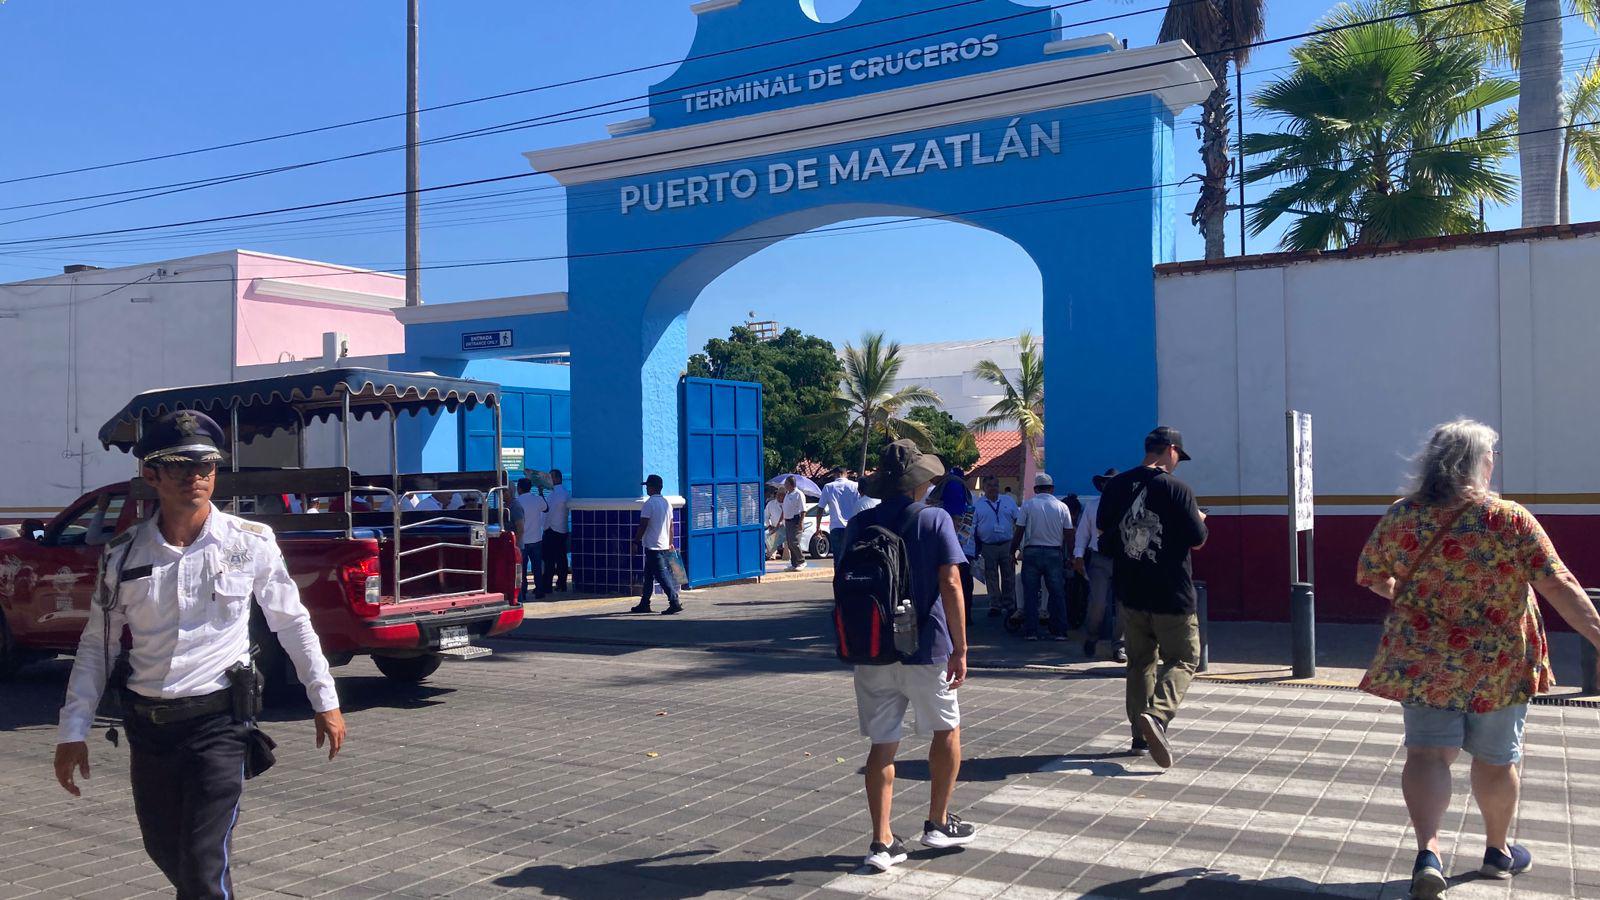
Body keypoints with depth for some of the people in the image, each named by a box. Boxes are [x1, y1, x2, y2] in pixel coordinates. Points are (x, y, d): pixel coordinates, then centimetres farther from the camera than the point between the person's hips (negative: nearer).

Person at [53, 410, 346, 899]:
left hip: (217, 720, -3)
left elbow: (292, 624, 3)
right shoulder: (124, 554, 0)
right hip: (147, 726, 4)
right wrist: (73, 730, 3)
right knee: (164, 850, 19)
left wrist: (325, 700, 4)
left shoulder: (251, 543, -5)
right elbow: (96, 646, 7)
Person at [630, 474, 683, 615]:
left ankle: (675, 603, -15)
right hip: (664, 546, 9)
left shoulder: (649, 503, -14)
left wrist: (636, 542, -8)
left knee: (662, 576, -9)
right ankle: (644, 604, 23)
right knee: (648, 575, 17)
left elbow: (642, 526, -16)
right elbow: (670, 526, 15)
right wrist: (670, 543, 22)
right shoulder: (666, 503, 11)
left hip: (652, 546, -9)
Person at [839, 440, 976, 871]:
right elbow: (950, 585, -14)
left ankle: (882, 842, 6)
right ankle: (938, 823, 26)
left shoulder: (860, 524, 3)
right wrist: (960, 649, -10)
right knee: (947, 730, 19)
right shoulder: (935, 519, -7)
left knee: (883, 745, 9)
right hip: (925, 649, -3)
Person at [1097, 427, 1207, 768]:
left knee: (1140, 662, 16)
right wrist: (1198, 520, 12)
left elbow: (1102, 527, 16)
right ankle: (1158, 715, -16)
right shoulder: (1177, 489, -13)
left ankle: (1141, 735, 19)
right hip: (1171, 595, -5)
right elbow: (1198, 540, -8)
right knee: (1182, 659, 7)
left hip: (1130, 592, 5)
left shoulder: (1116, 486, 2)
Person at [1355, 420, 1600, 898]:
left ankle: (1427, 850, -18)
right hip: (1497, 664, -1)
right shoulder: (1510, 519, -12)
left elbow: (1371, 576, 7)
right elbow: (1560, 586, -17)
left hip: (1420, 660, 1)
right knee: (1496, 760, 17)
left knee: (1427, 753, 2)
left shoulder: (1401, 516, -5)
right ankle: (1498, 850, 35)